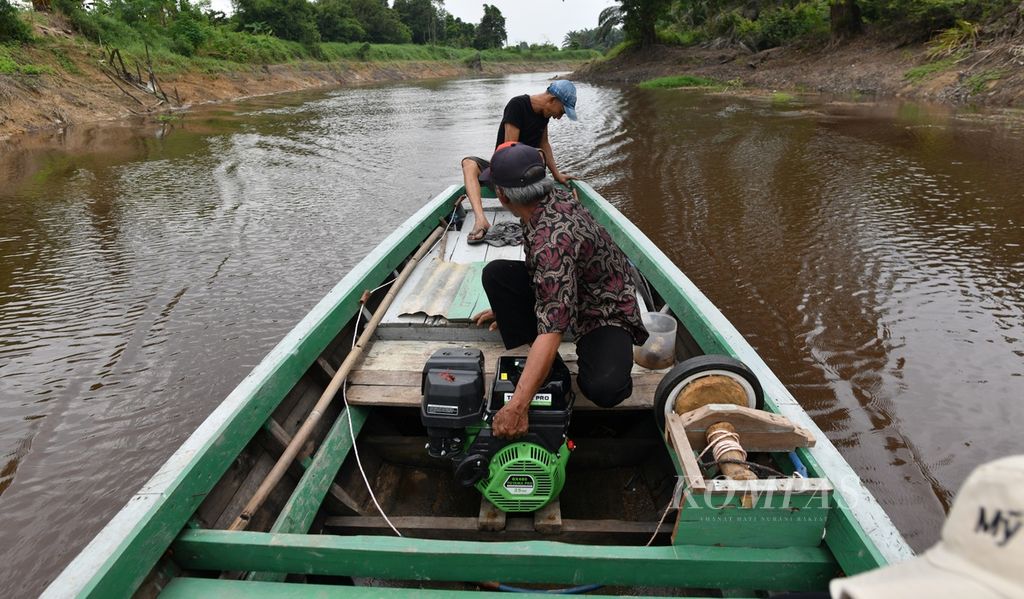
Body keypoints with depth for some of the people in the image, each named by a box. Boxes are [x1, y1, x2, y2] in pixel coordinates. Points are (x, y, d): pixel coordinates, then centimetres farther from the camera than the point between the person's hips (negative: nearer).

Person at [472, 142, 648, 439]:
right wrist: (508, 306, 20)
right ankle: (538, 360, -1)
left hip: (604, 312, -9)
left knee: (602, 389, -35)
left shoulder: (553, 240, -37)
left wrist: (516, 407, -44)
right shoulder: (555, 195, -9)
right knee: (495, 273, -9)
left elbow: (551, 330, -43)